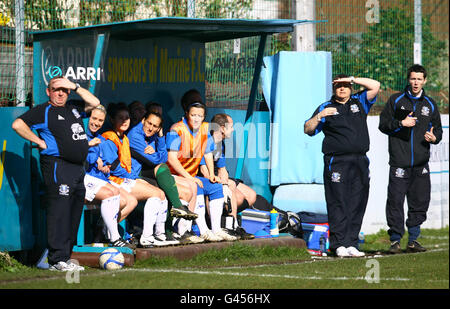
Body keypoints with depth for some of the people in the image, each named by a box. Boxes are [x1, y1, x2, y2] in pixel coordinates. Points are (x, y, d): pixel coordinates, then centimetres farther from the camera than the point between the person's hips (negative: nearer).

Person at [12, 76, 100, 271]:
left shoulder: (73, 108, 19)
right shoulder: (43, 111, -1)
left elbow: (94, 103, 11)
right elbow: (18, 124, -9)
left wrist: (75, 87, 4)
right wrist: (40, 142, -9)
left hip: (78, 168, 8)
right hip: (57, 166, -8)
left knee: (74, 215, 8)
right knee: (59, 214, -11)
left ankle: (65, 257, 13)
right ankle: (57, 260, -12)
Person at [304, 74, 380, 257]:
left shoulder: (359, 102, 17)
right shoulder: (326, 108, 9)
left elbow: (375, 86, 7)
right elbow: (308, 129, 5)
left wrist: (351, 79, 2)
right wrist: (319, 116, -12)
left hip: (360, 162, 3)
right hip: (336, 162, -3)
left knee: (357, 205, 2)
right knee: (338, 204, -7)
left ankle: (351, 244, 5)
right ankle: (338, 245, -7)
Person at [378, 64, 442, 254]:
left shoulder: (430, 105, 14)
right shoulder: (396, 101, 6)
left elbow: (438, 130, 18)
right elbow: (383, 124, 4)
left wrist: (434, 137, -4)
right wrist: (401, 123, -11)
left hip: (421, 164, 3)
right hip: (399, 162, -3)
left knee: (420, 202, 4)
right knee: (396, 201, -7)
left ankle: (413, 240, 13)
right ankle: (395, 240, 0)